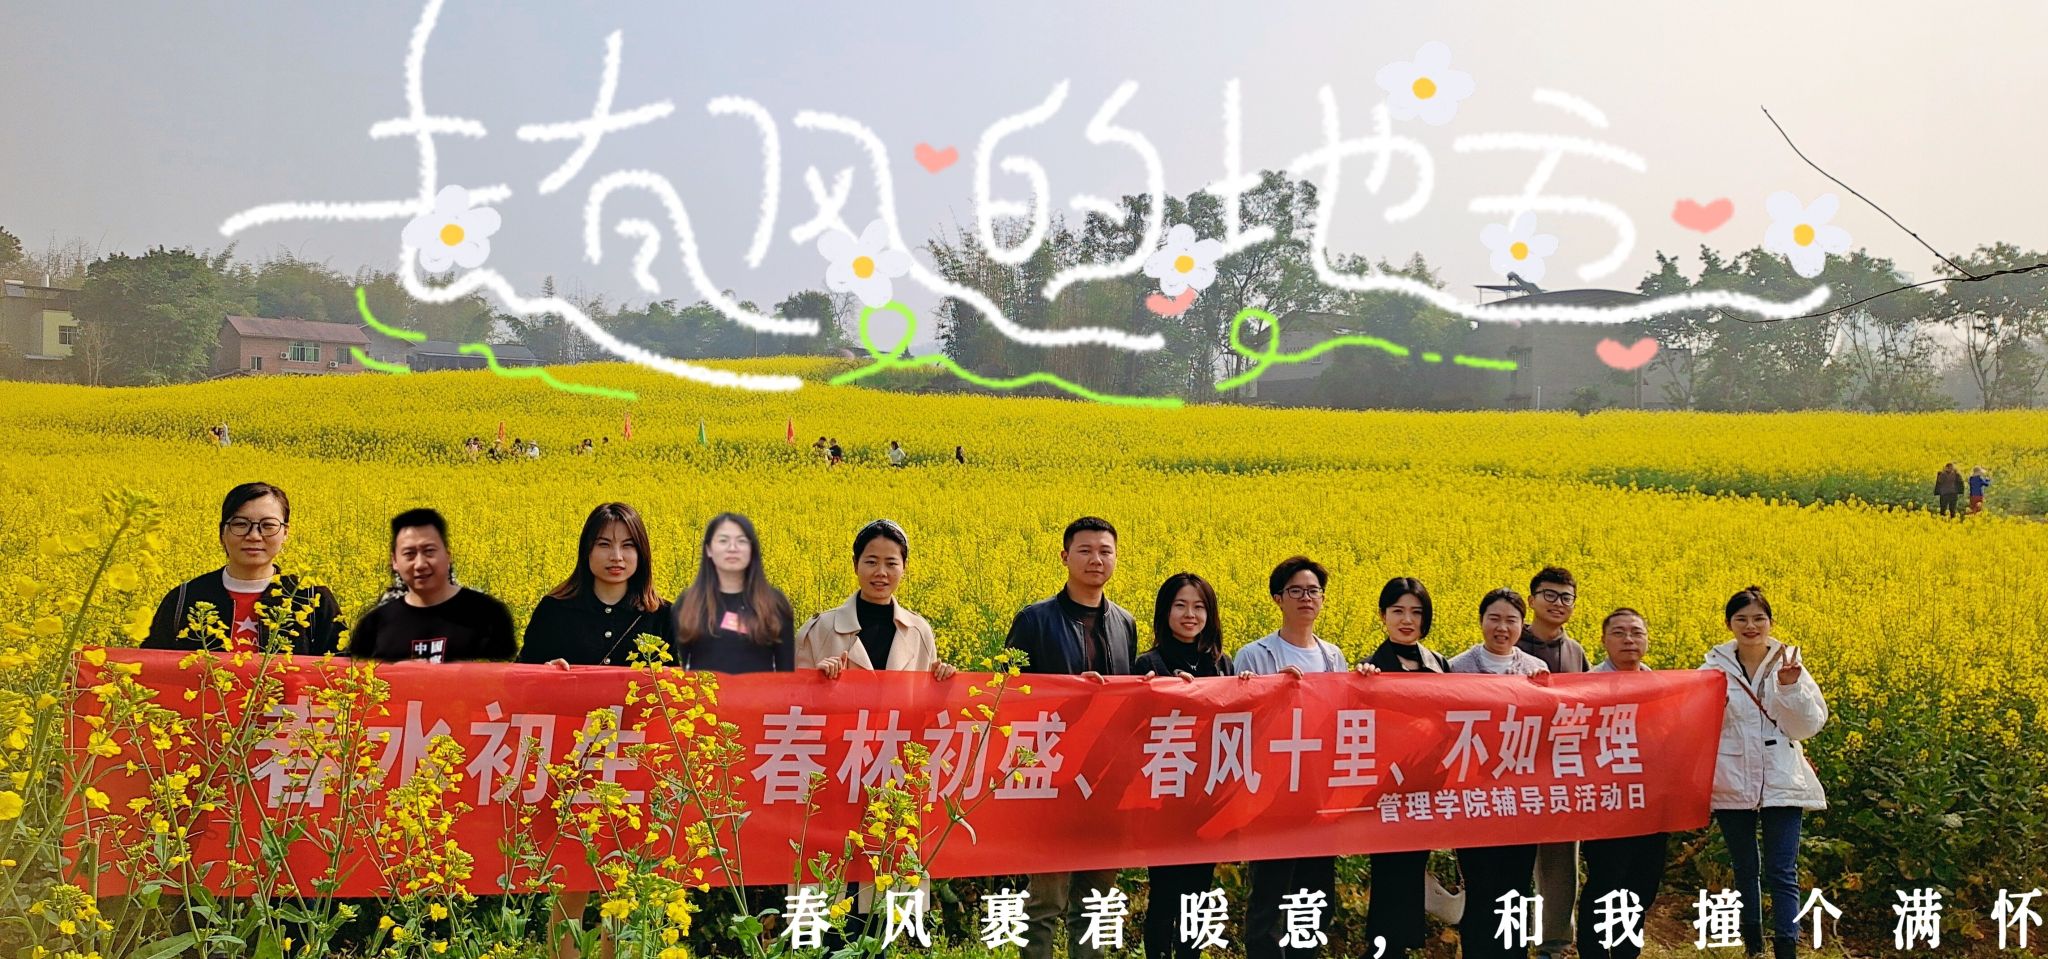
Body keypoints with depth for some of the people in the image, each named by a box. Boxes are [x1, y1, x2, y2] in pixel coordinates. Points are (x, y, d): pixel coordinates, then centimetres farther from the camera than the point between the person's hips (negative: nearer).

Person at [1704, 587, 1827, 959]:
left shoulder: (1789, 665, -1)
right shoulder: (1714, 668, 0)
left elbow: (1809, 726, -6)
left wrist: (1789, 687, -19)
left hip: (1781, 784, -1)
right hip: (1732, 785, 1)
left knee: (1782, 873, -5)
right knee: (1745, 870, 14)